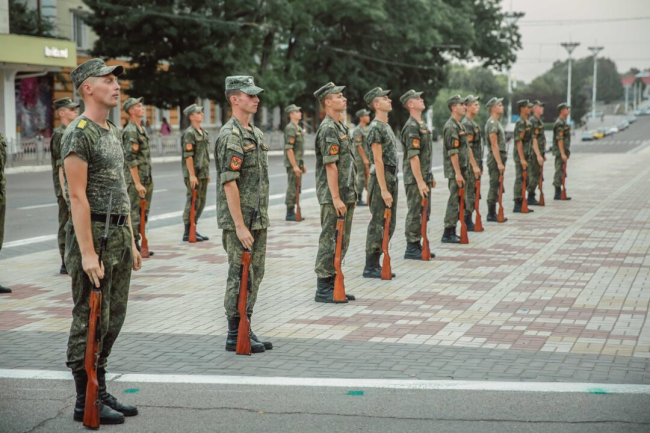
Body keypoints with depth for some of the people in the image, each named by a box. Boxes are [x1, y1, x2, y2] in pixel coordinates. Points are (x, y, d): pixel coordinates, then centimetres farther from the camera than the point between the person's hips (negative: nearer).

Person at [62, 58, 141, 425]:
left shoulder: (113, 133, 16)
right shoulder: (79, 134, -13)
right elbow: (78, 197, -19)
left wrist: (131, 242, 17)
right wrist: (88, 254, -23)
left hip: (119, 235, 9)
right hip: (93, 233, -9)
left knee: (113, 319, 13)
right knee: (90, 322, -3)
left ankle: (100, 392, 23)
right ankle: (86, 402, 6)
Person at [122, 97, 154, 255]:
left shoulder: (142, 129, 15)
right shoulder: (130, 131, -14)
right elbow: (130, 159, -19)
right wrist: (137, 183, -21)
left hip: (147, 179, 9)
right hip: (135, 179, -9)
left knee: (143, 213, 12)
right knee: (135, 213, -5)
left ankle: (136, 244, 17)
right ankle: (133, 246, -1)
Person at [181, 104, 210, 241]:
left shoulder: (204, 132, 15)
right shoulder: (189, 133, -12)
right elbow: (188, 155, -18)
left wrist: (207, 173, 19)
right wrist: (192, 175, -22)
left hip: (203, 174, 9)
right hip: (194, 174, -9)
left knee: (201, 202, 11)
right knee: (192, 203, -5)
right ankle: (187, 233, 0)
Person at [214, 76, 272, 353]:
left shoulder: (255, 133, 15)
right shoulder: (231, 136, -15)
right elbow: (229, 183, -21)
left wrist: (262, 218, 18)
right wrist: (239, 226, -23)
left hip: (258, 219, 9)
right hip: (239, 221, -9)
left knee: (254, 276, 12)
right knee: (240, 278, -4)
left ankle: (246, 332, 20)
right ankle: (235, 337, 4)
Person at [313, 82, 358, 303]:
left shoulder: (341, 127, 16)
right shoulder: (328, 129, -15)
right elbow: (330, 166, -20)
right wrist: (336, 198, -22)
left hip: (346, 195, 9)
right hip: (334, 196, -9)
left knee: (341, 242, 12)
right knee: (330, 241, -4)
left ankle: (333, 285, 19)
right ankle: (323, 290, 2)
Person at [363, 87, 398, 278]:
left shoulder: (387, 126, 16)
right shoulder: (375, 128, -13)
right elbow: (378, 160, -18)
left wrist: (392, 186, 16)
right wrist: (384, 190, -21)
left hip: (392, 178, 10)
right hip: (381, 179, -10)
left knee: (388, 225, 12)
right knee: (378, 225, -6)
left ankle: (376, 264, 18)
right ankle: (370, 267, 0)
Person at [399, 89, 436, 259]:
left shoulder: (422, 125, 14)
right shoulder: (412, 127, -16)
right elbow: (413, 157, -21)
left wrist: (430, 177, 19)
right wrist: (420, 182, -23)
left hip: (424, 177, 9)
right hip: (415, 178, -9)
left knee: (424, 213, 13)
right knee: (415, 213, -3)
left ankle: (418, 246, 20)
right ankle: (411, 248, 3)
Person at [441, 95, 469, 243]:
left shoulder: (459, 125, 16)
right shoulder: (451, 127, -15)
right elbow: (452, 152, -20)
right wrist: (458, 173, -22)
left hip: (461, 170, 9)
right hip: (454, 171, -9)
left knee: (457, 202, 11)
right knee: (454, 202, -7)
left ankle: (452, 232, 16)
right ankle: (448, 234, -4)